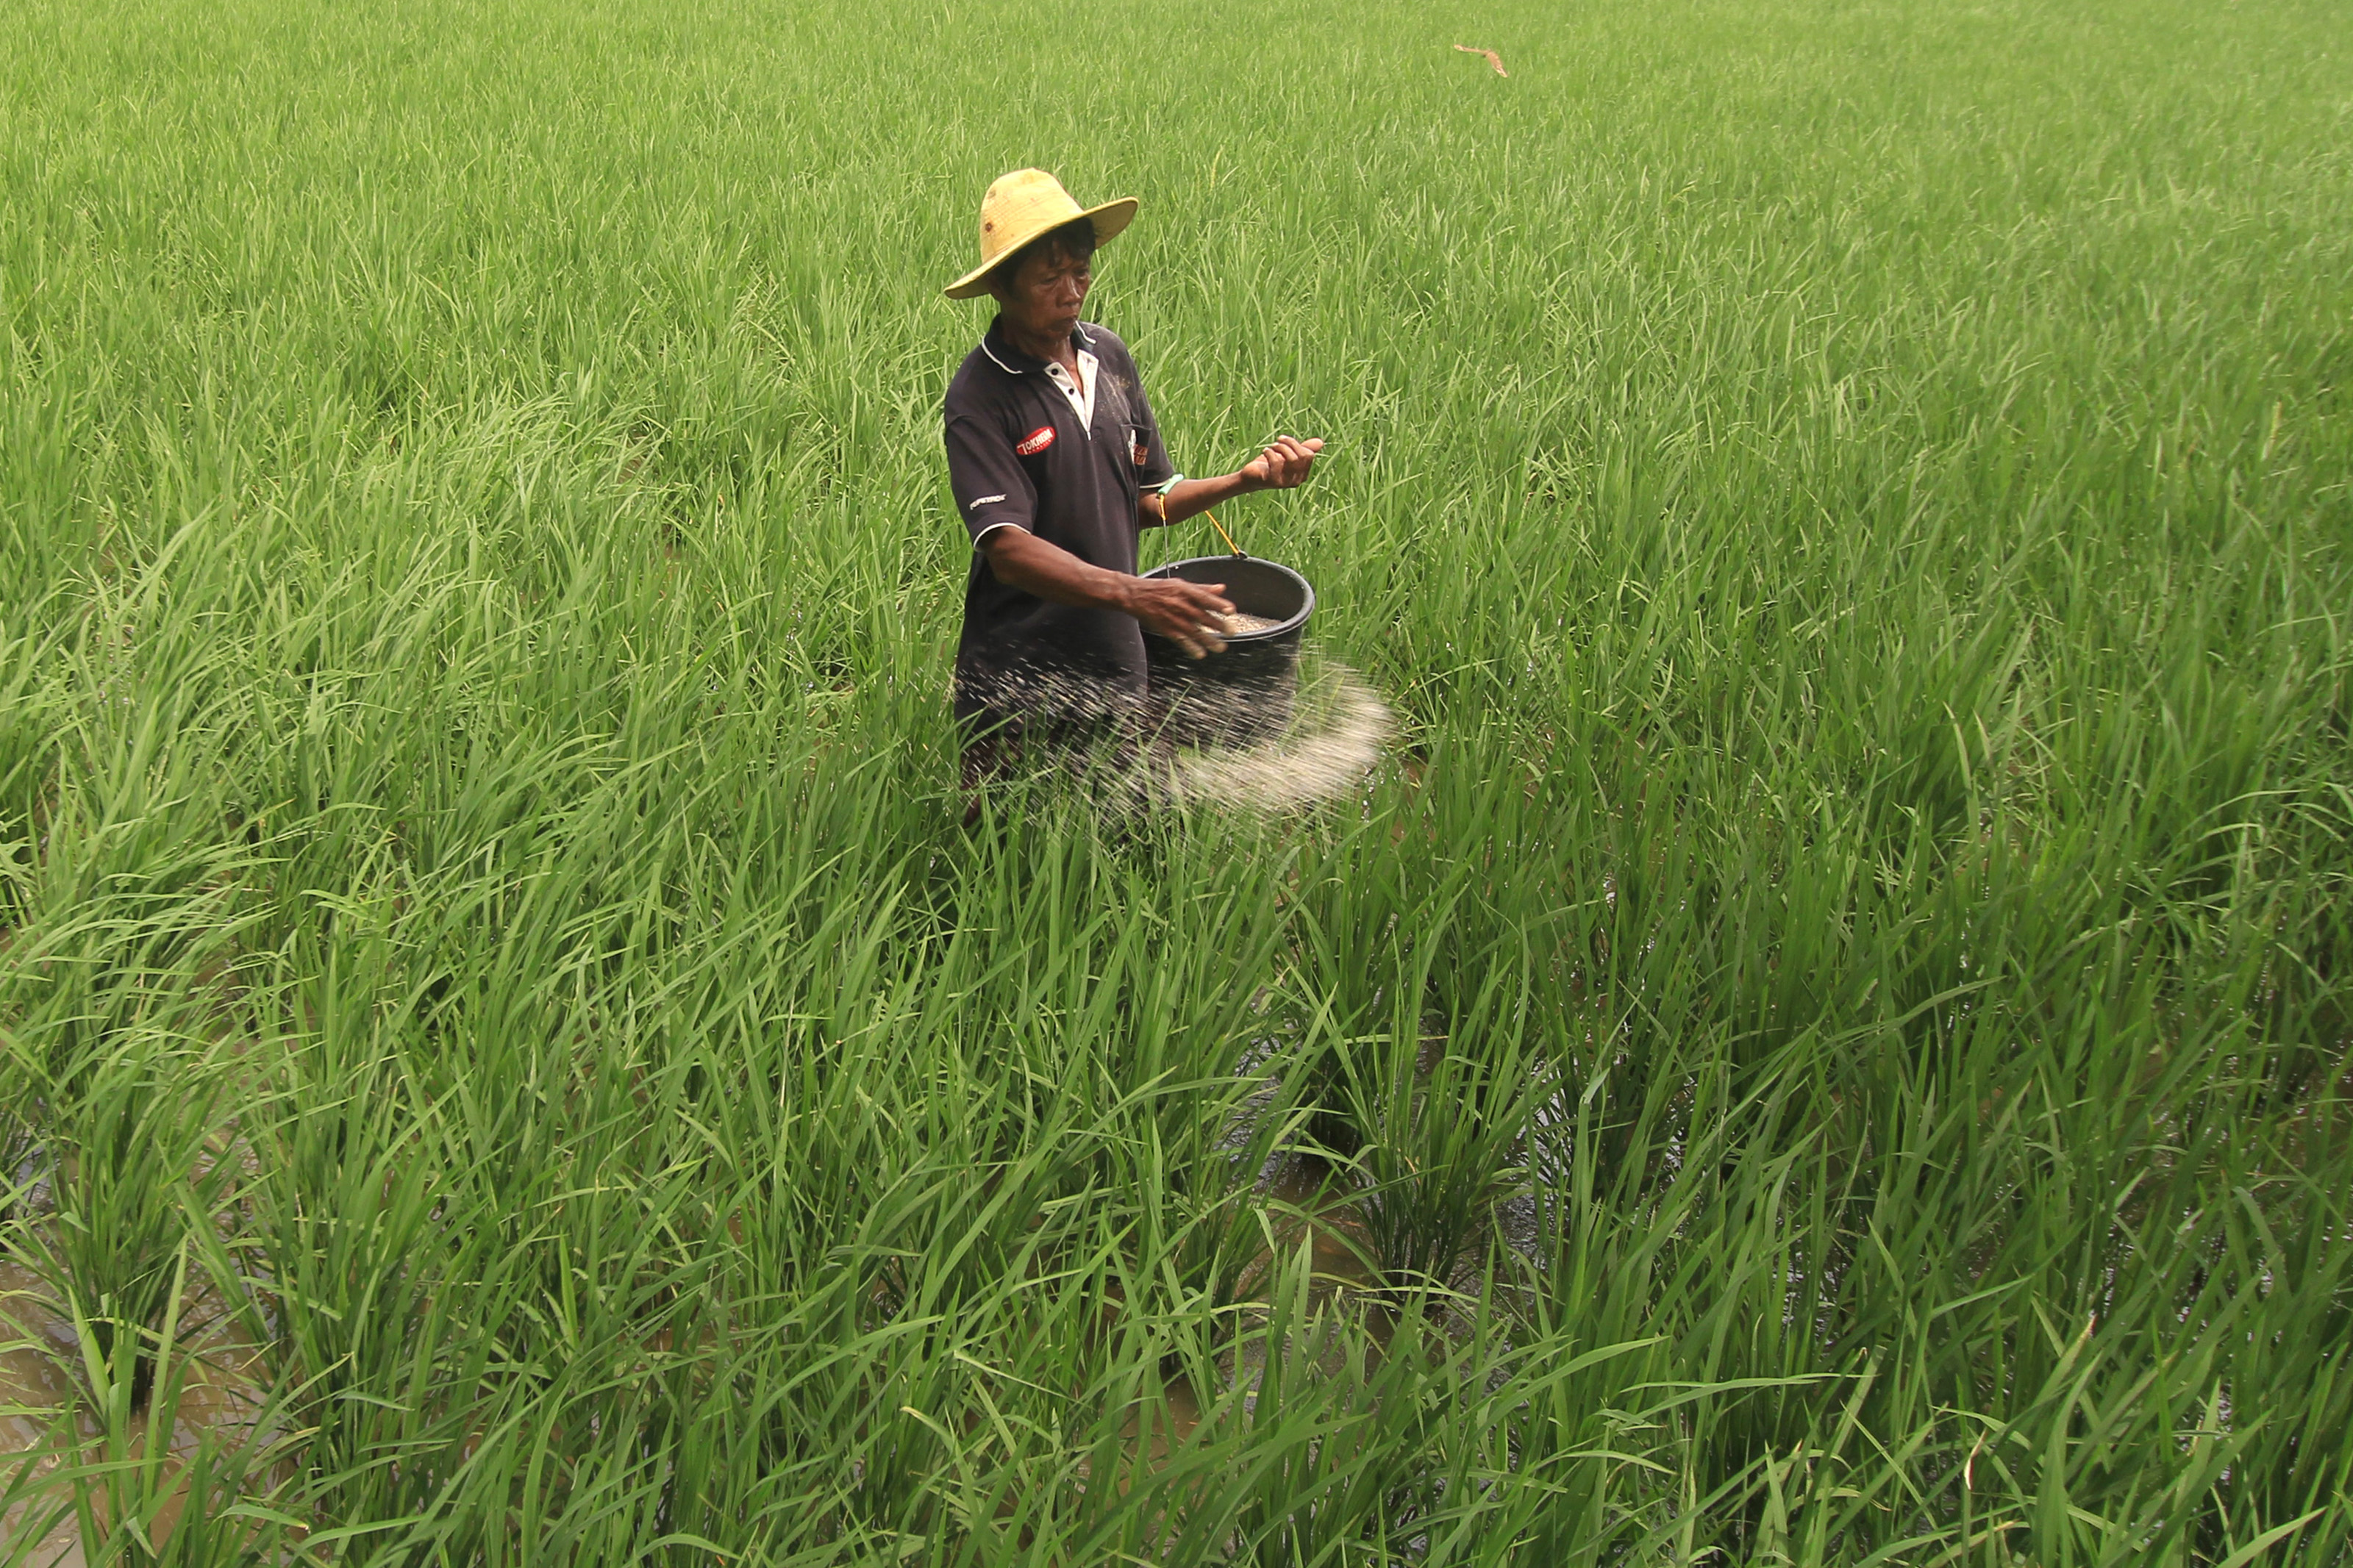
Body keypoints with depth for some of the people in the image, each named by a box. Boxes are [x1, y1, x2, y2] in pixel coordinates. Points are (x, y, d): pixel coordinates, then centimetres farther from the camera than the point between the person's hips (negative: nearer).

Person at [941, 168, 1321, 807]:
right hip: (1020, 689, -5)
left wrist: (1243, 481, -4)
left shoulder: (1110, 357, 5)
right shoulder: (979, 397, -14)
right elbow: (1007, 549, -24)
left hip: (1117, 669, 5)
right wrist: (1131, 594, -36)